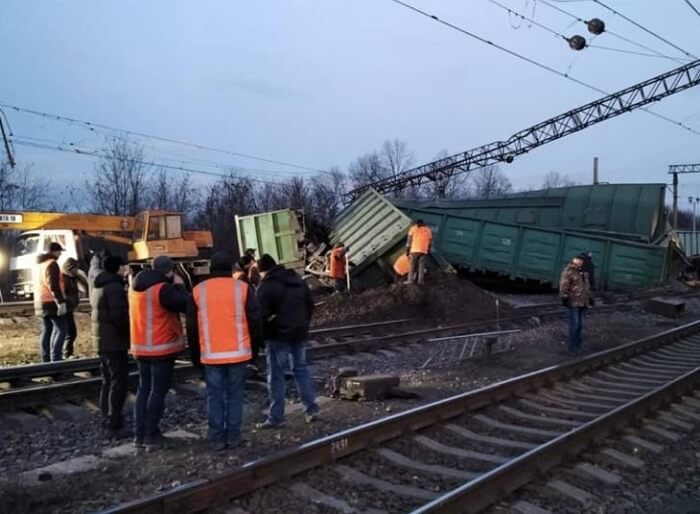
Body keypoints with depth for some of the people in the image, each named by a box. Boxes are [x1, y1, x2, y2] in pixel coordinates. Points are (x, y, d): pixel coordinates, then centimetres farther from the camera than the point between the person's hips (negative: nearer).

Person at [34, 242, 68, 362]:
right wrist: (61, 301, -23)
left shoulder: (41, 264, 19)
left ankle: (46, 360, 10)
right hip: (51, 302, -10)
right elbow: (54, 285, -21)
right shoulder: (52, 264, -12)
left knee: (46, 331, 10)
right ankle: (55, 359, -14)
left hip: (41, 302, 10)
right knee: (60, 329, -8)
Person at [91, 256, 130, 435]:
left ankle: (107, 419, 22)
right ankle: (114, 423, -4)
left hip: (102, 340, 10)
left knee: (108, 381, 16)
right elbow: (118, 315, -26)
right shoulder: (115, 287, -19)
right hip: (114, 341, -10)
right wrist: (130, 331, -10)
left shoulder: (98, 285, 12)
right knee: (119, 382, -5)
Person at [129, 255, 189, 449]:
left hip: (141, 347, 8)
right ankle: (151, 434, 2)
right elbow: (186, 305, -17)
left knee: (144, 389, 14)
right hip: (162, 347, -8)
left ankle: (139, 433, 15)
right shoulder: (163, 289, -17)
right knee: (158, 390, 0)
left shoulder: (136, 287, 10)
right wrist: (178, 286, -2)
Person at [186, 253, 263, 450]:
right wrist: (255, 346, 13)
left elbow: (192, 327, 8)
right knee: (235, 395, 8)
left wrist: (195, 354, 17)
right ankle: (233, 437, 10)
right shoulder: (242, 288, -1)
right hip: (238, 352, -1)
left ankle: (217, 439, 10)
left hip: (211, 354, 1)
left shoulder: (198, 291, 3)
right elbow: (255, 321, 1)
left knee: (215, 397, 8)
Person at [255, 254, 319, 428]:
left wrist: (263, 335, -3)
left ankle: (276, 417, 6)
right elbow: (310, 305, 14)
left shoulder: (266, 286, -11)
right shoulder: (298, 280, 10)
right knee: (301, 369, 17)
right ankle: (311, 409, 18)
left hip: (278, 336, -6)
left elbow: (262, 314, -16)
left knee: (276, 375, 2)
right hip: (300, 333, 6)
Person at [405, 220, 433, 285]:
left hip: (414, 250, -2)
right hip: (424, 250, 2)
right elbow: (430, 242, 14)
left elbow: (409, 240, 3)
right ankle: (420, 280, 4)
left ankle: (410, 280, -3)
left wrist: (407, 251, 5)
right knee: (421, 265, 8)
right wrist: (428, 251, 22)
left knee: (412, 265, 3)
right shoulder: (428, 230, 16)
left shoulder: (413, 228, 8)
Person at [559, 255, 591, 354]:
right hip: (573, 302, -8)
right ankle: (572, 347, 1)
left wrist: (588, 298, 22)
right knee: (574, 325, -7)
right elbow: (564, 286, -15)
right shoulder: (568, 271, -11)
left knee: (580, 325, 12)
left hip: (582, 303, 8)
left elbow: (586, 286, 24)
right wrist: (564, 298, -19)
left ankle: (578, 345, 21)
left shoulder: (583, 272, 15)